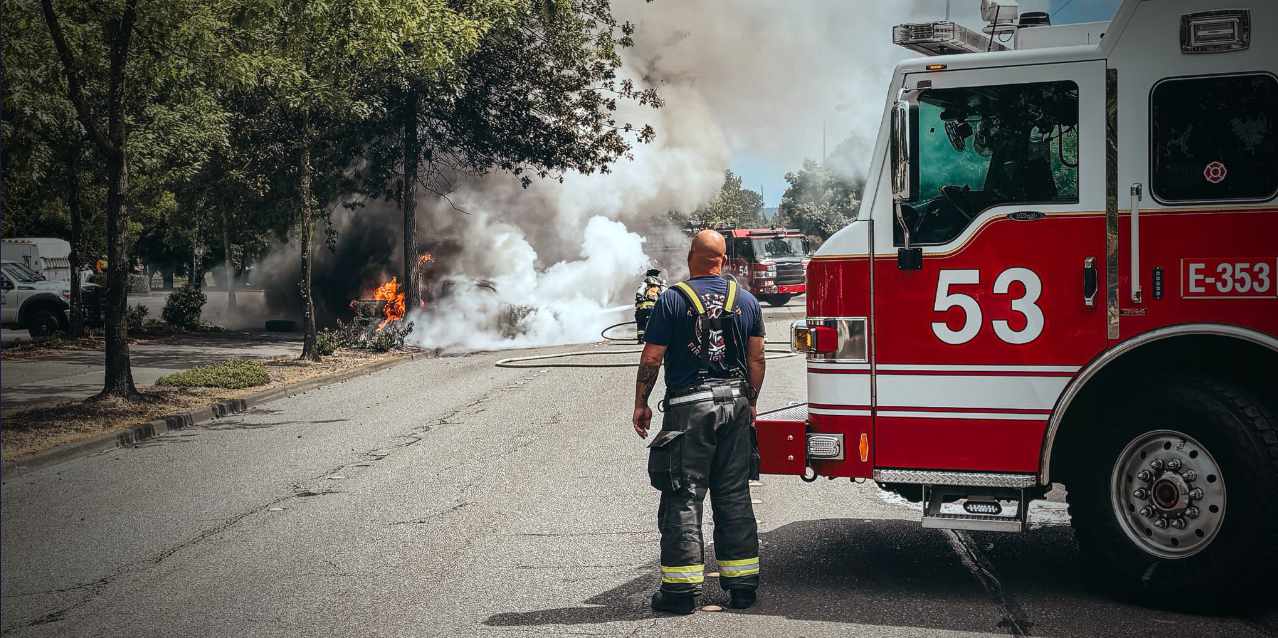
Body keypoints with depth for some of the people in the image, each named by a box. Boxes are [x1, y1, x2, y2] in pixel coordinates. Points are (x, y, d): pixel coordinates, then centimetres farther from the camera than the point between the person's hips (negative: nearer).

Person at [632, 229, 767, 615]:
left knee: (683, 498, 1)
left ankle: (681, 589, 2)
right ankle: (742, 585, 13)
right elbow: (756, 358, 9)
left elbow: (651, 358, -5)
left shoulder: (672, 300, -4)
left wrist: (641, 403, 5)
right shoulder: (746, 300, 7)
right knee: (735, 496, 10)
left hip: (689, 408, -4)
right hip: (735, 406, 4)